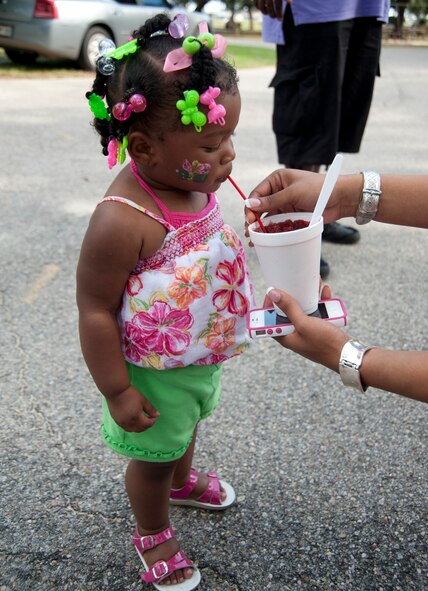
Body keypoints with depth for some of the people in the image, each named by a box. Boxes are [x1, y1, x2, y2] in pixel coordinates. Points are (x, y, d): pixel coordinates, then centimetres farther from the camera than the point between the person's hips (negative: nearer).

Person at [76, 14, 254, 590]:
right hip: (154, 372, -8)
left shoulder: (192, 182, -11)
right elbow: (95, 310, -27)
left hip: (203, 355, 8)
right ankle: (152, 534, 48)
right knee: (154, 454, 18)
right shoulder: (122, 220, -36)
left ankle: (183, 479, 66)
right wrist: (117, 392, -20)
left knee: (187, 424, 34)